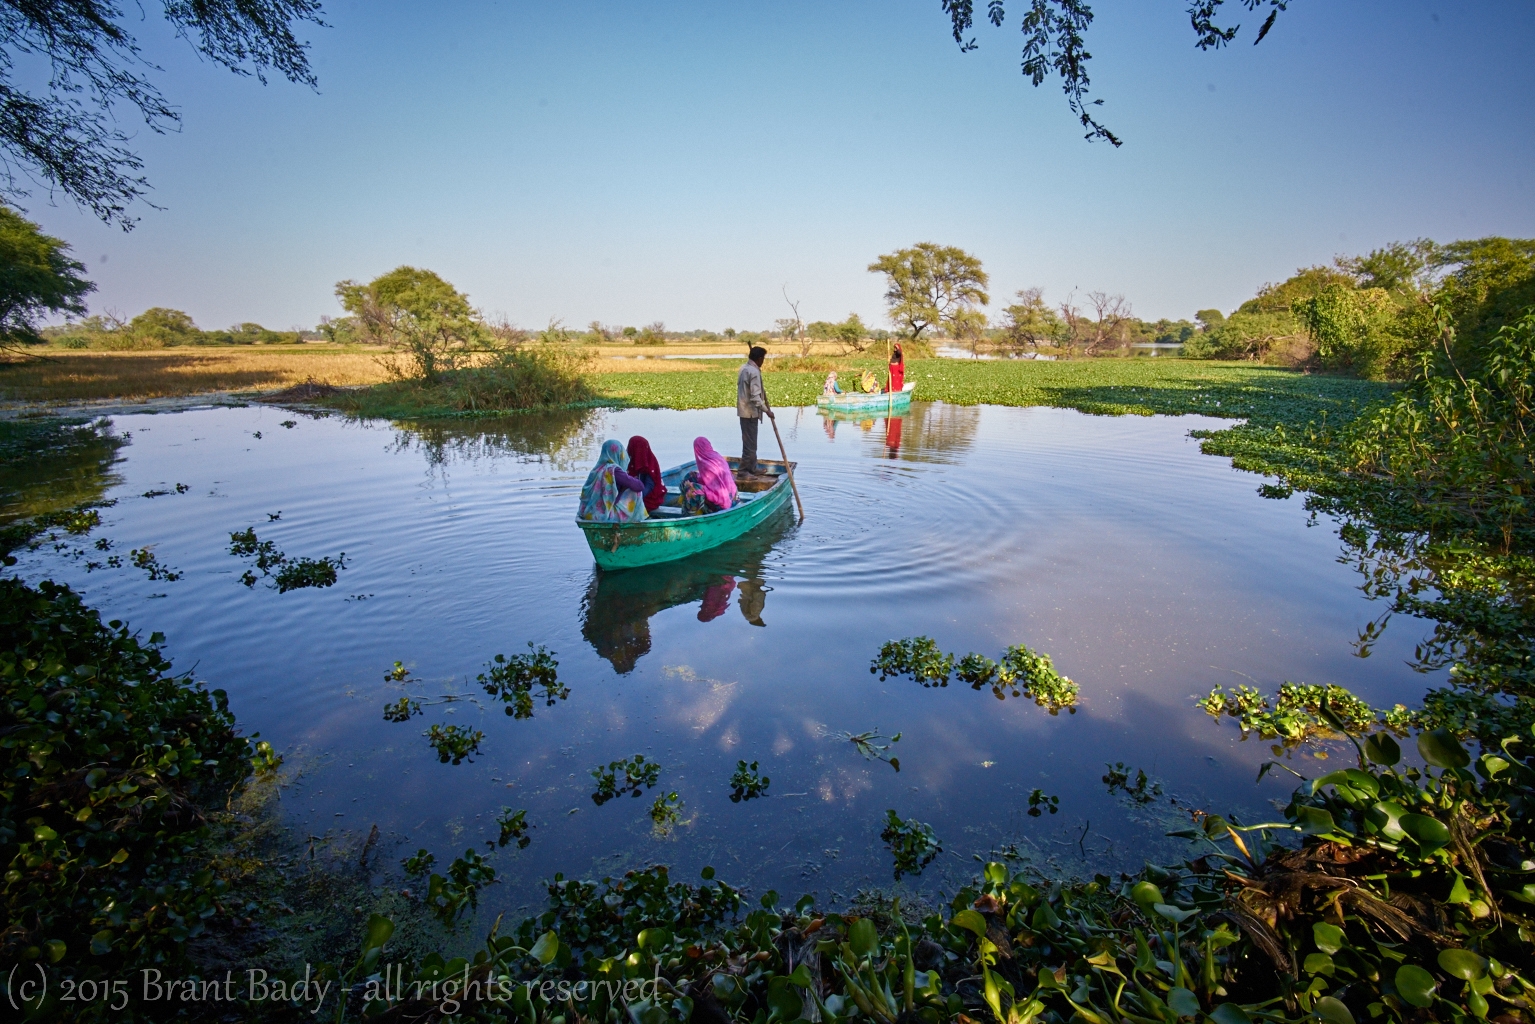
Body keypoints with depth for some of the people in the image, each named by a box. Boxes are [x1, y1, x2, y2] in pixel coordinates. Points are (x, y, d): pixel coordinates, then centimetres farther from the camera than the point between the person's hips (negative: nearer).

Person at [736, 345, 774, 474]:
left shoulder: (744, 367, 10)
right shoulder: (754, 372, -20)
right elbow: (755, 397, -25)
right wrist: (767, 411, -21)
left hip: (745, 410, 10)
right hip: (750, 411, -10)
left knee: (750, 441, 17)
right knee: (750, 443, -4)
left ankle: (752, 468, 26)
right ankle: (743, 471, 1)